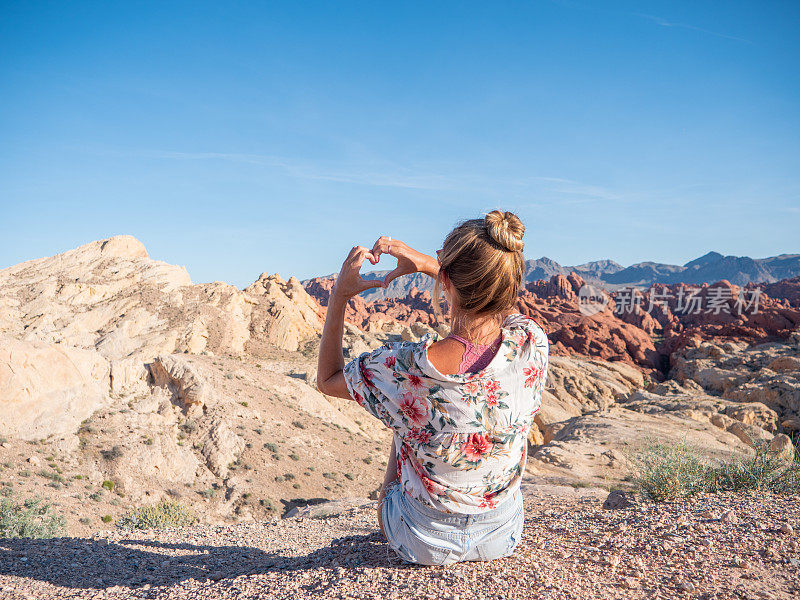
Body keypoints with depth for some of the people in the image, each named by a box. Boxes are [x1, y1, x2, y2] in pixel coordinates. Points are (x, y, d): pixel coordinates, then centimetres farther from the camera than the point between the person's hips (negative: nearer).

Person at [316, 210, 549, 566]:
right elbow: (495, 302, 5)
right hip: (504, 535, 3)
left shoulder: (410, 368, -32)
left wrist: (339, 294, -6)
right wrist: (427, 264, 0)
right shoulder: (533, 343, -21)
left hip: (426, 543, -3)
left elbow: (327, 379, -10)